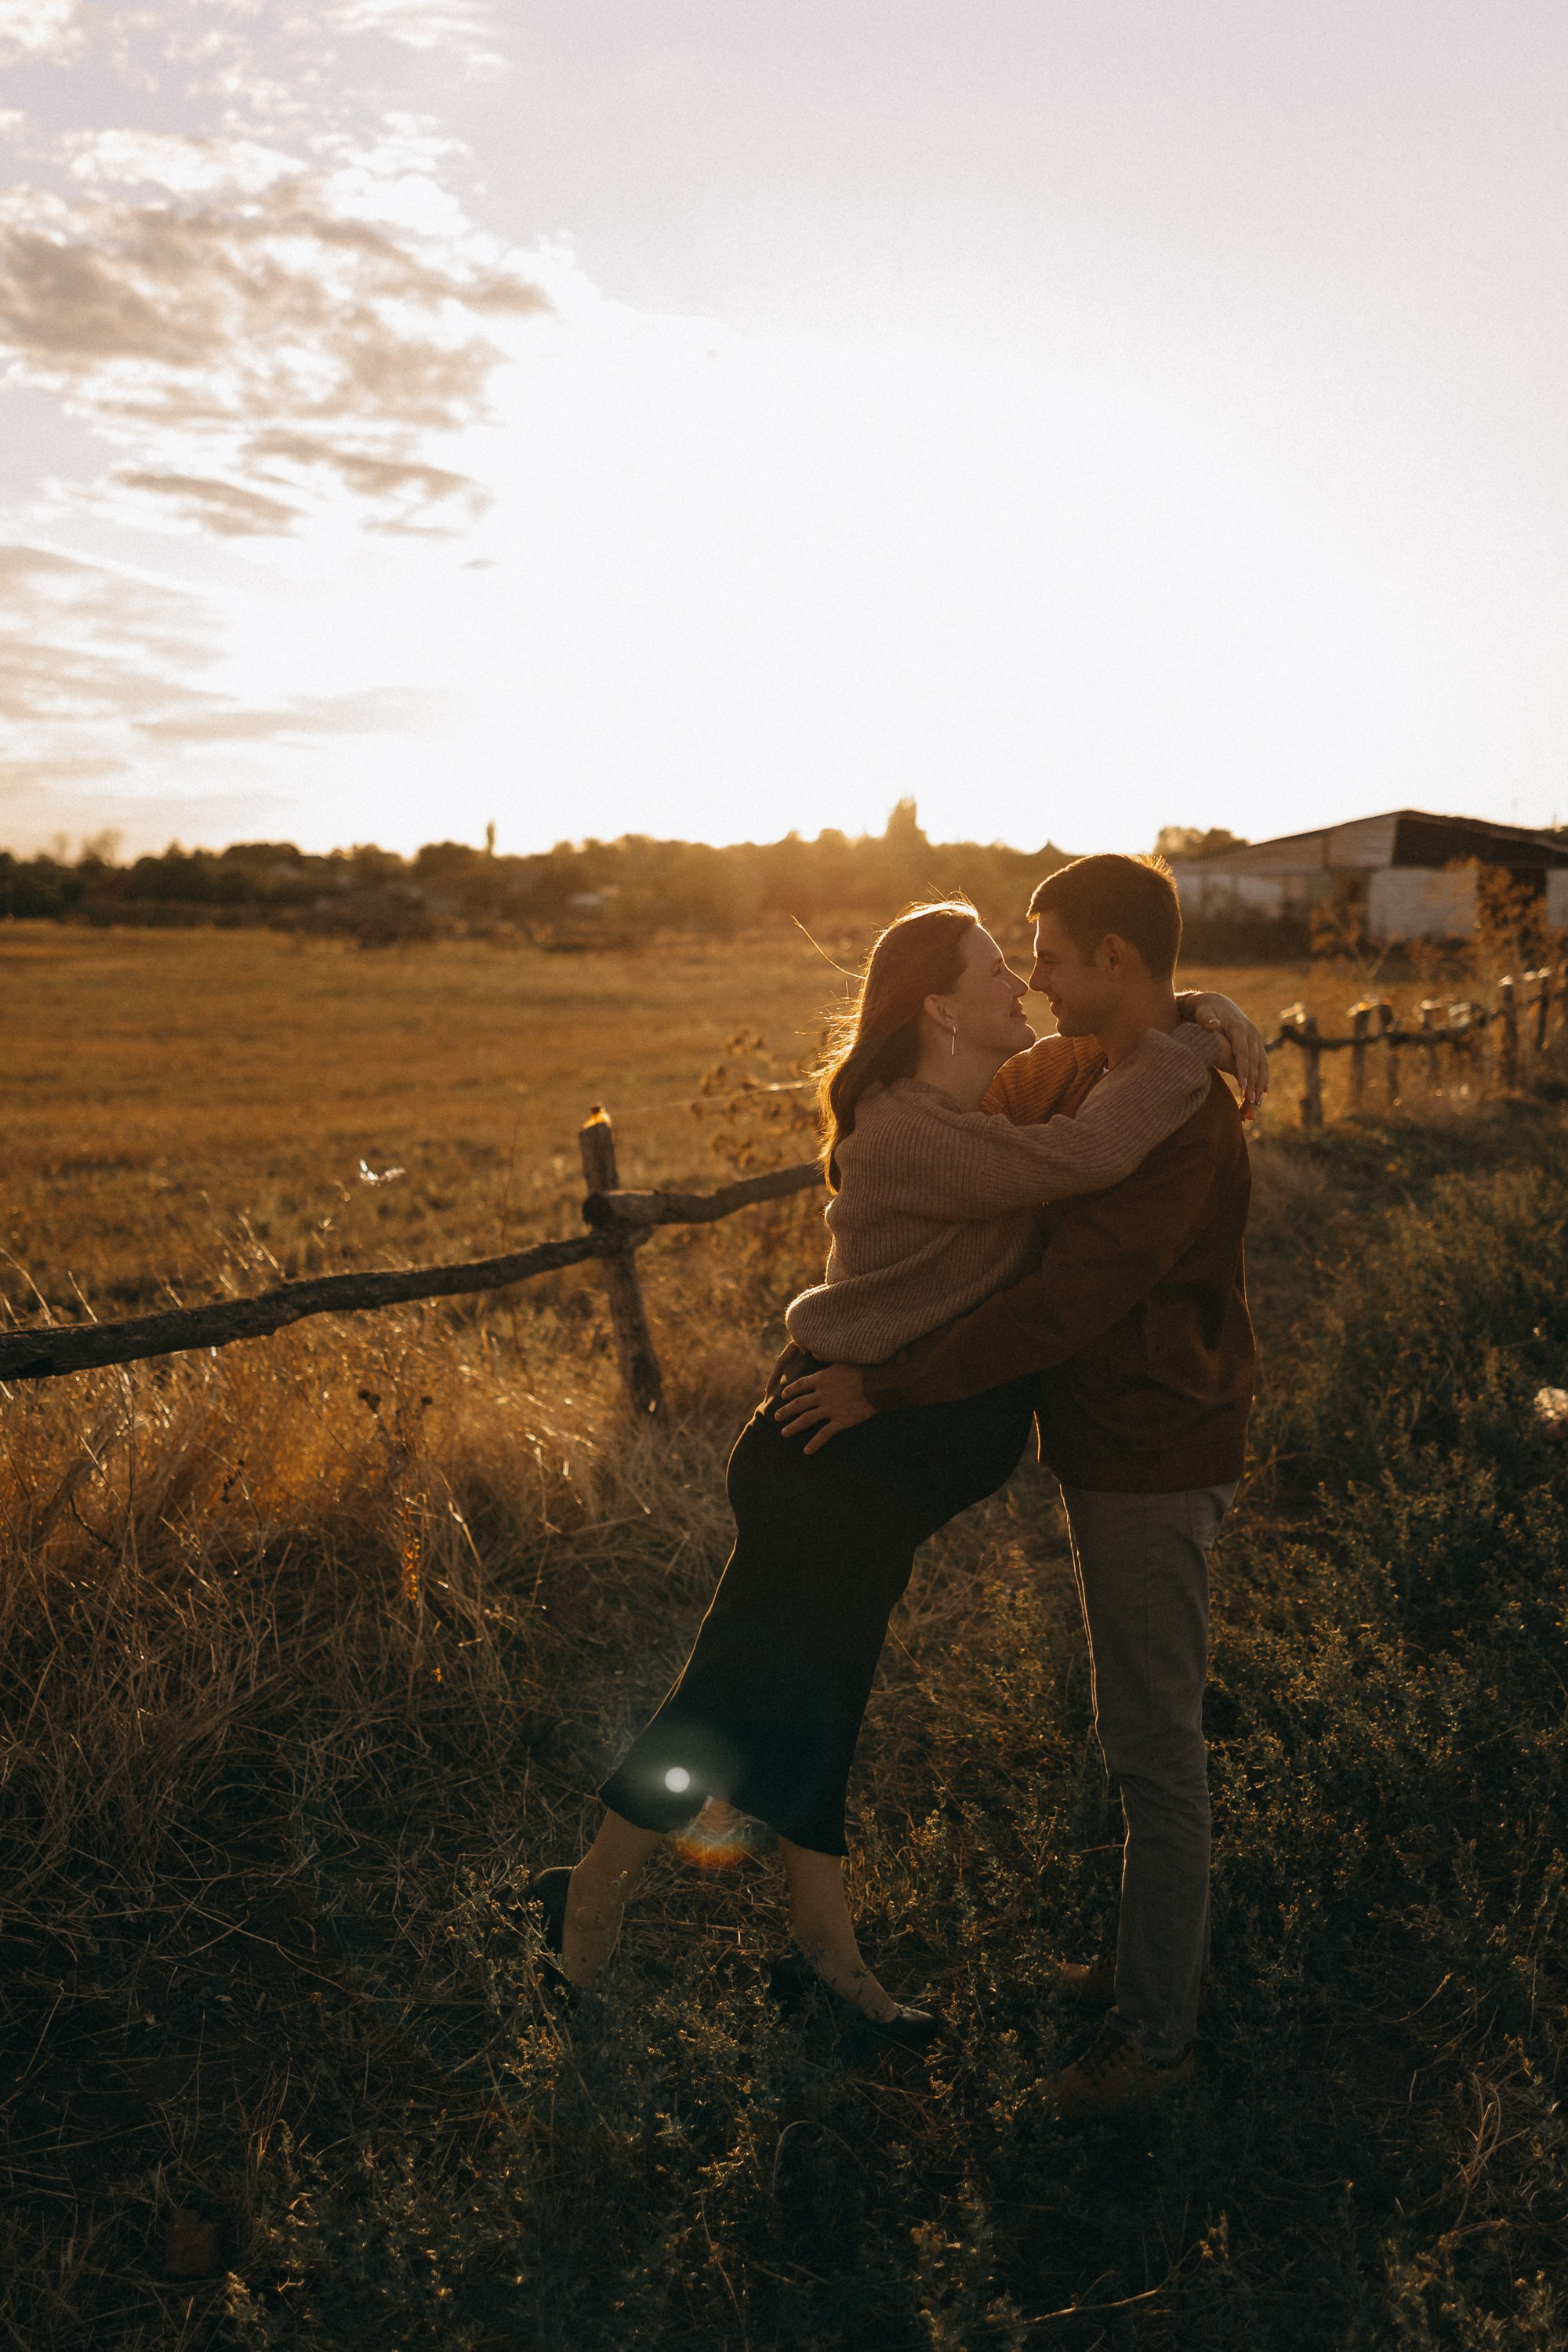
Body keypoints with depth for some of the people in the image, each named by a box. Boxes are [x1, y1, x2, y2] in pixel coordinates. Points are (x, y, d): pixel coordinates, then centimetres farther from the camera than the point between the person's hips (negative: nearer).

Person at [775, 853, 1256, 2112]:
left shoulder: (1187, 1124, -25)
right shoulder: (1070, 1069, 5)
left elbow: (1064, 1304, -28)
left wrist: (885, 1389, -24)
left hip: (1154, 1463, -9)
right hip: (1107, 1443, 9)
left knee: (1153, 1743, 2)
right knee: (1150, 1727, 20)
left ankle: (1156, 2028, 18)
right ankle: (1168, 1952, 37)